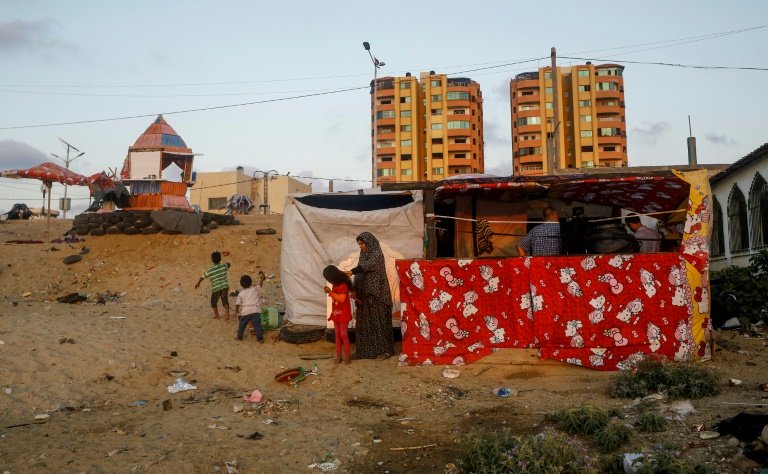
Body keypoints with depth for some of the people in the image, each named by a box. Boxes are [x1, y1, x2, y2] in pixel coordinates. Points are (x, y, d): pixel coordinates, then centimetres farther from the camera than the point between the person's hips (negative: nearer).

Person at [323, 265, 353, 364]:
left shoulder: (343, 285, -15)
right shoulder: (334, 286, 9)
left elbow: (341, 299, -24)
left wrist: (331, 292, -23)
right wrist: (328, 292, 0)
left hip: (343, 315, -8)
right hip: (336, 314, 8)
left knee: (344, 335, -7)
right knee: (337, 336, 8)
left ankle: (348, 358, -1)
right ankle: (338, 357, 12)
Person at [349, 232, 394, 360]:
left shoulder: (377, 254, -11)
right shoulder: (363, 255, 13)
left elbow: (366, 266, -28)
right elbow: (359, 273, 12)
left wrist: (351, 271, -39)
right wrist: (354, 289, 0)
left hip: (377, 293, -8)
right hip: (365, 293, 8)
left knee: (379, 320, -4)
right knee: (365, 321, 8)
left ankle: (384, 350, 2)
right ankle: (366, 349, 15)